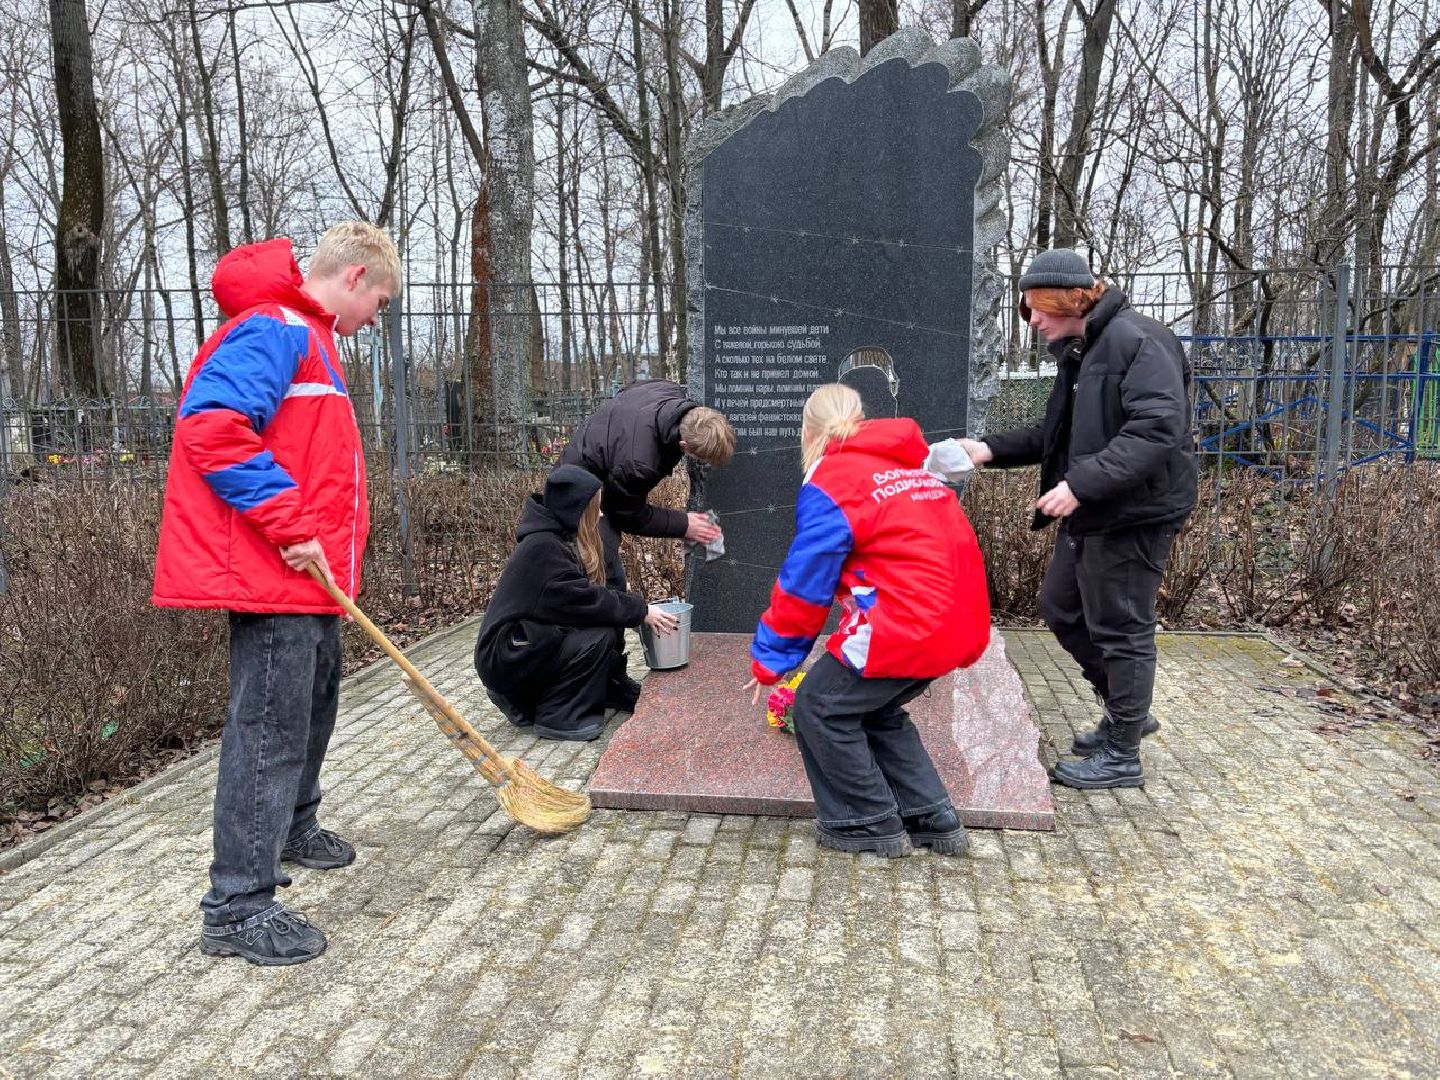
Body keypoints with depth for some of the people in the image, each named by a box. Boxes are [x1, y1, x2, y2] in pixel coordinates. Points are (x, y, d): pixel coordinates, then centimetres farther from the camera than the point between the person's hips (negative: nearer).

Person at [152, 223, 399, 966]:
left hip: (308, 573, 11)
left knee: (313, 703, 23)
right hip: (271, 575, -11)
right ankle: (238, 908, 2)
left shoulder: (307, 336, 20)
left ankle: (292, 827, 43)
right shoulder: (274, 327, -14)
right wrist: (289, 524, -24)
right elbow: (210, 427, -26)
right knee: (270, 731, -7)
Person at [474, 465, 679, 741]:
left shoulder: (559, 539, 9)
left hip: (532, 641, 10)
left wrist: (637, 607, -3)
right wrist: (640, 611, -18)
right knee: (600, 636, -21)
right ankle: (555, 717, -9)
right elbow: (582, 600, -26)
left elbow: (589, 593, 9)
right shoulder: (542, 547, -20)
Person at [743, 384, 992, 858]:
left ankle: (872, 824, 18)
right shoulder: (912, 466, 19)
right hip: (962, 623, 9)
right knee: (874, 706, 25)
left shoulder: (830, 483, -5)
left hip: (908, 626, -8)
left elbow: (804, 583, -5)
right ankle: (931, 818, 27)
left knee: (820, 706, 9)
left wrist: (769, 659, 6)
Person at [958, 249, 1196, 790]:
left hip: (1133, 515, -10)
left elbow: (1158, 430, -27)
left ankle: (1121, 757, 16)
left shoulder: (1136, 340, -18)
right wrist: (991, 449, 9)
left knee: (1121, 630, 1)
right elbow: (1060, 434, 19)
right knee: (1061, 608, 19)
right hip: (1090, 515, 10)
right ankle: (1124, 710, 36)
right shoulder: (1078, 351, 13)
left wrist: (1081, 483, -32)